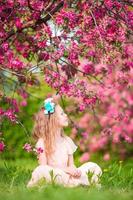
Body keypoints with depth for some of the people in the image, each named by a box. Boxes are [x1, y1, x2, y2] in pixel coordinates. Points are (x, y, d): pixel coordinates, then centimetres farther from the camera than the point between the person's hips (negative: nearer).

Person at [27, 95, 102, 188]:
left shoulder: (67, 141, 15)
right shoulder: (42, 143, -3)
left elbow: (71, 164, 14)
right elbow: (43, 166, -10)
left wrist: (74, 170, -10)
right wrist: (65, 170, -18)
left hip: (67, 175, 6)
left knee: (93, 166, -10)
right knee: (41, 171, -38)